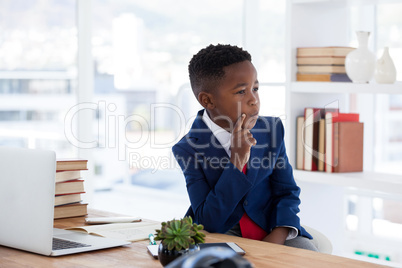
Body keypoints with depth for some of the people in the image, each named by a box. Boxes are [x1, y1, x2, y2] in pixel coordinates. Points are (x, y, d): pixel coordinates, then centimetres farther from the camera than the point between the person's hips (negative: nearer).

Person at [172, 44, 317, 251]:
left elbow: (287, 192, 3)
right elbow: (208, 221, -17)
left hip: (271, 231, 3)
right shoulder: (189, 149, -11)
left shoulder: (272, 129, 0)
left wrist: (278, 235, -17)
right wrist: (236, 162, -25)